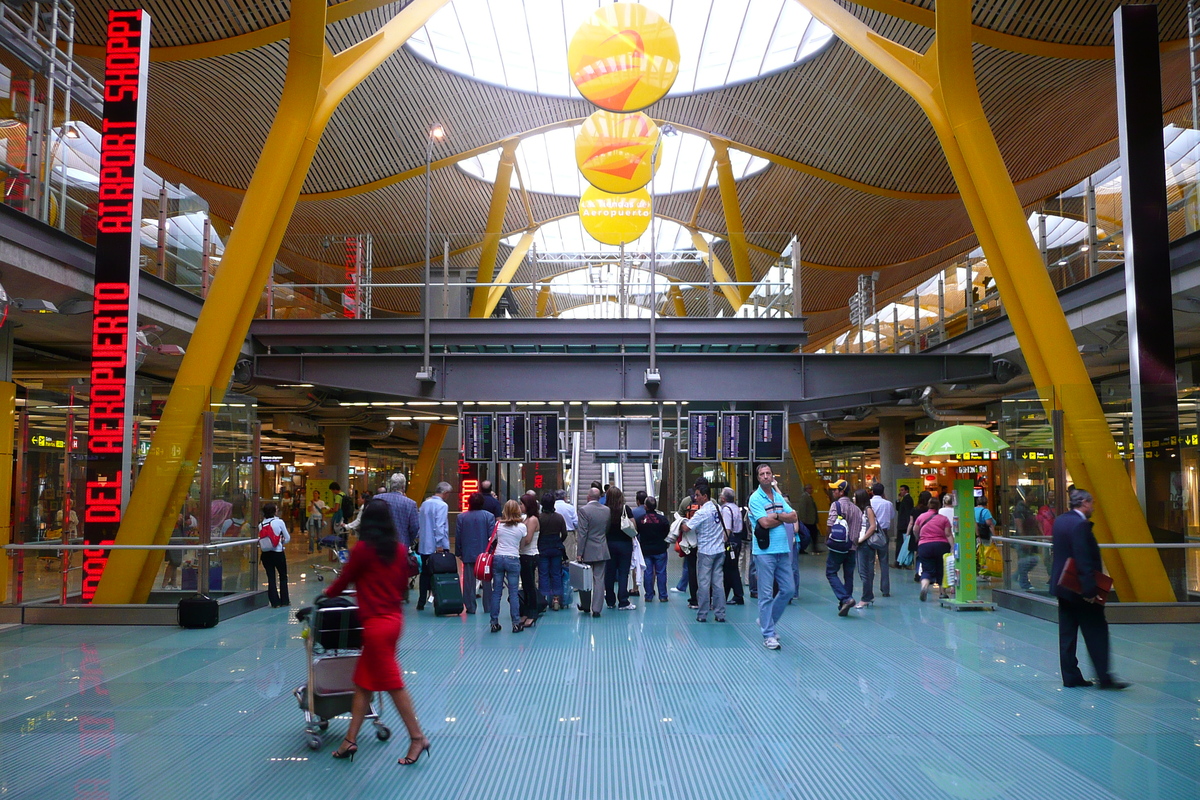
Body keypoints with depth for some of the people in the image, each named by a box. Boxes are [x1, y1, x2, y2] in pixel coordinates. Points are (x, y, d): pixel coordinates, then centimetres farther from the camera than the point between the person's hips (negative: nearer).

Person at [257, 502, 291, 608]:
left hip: (265, 554, 3)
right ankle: (284, 600, 17)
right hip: (278, 553, -2)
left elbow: (260, 539, 1)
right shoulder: (279, 522, -8)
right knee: (283, 577, 13)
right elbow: (288, 538, -2)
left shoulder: (261, 525, 0)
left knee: (271, 578, 8)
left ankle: (275, 602, 8)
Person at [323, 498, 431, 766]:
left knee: (393, 683, 1)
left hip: (376, 623, -7)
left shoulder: (363, 549, -12)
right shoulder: (400, 549, 3)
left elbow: (345, 579, -1)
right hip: (394, 618, 7)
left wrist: (328, 592, 20)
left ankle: (418, 738, 7)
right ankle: (351, 739, 19)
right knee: (363, 681, 13)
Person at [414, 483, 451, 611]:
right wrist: (439, 545, -18)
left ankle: (421, 603, 16)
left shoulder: (424, 504, 11)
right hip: (436, 546, -7)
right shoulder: (442, 505, -12)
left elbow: (418, 522, 15)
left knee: (425, 574, 13)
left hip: (423, 546, 7)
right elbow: (440, 526, -19)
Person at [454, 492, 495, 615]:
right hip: (485, 553, 0)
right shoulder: (489, 516, -6)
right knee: (486, 581, 10)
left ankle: (470, 607, 6)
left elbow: (457, 537, 3)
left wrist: (458, 553, 11)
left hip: (468, 554, 0)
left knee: (469, 582, 5)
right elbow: (492, 536, -6)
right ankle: (488, 607, 15)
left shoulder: (461, 517, -1)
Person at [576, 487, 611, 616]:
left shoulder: (584, 510, -12)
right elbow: (608, 530, 10)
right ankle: (596, 609, 5)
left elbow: (582, 533, -14)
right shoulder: (607, 510, 3)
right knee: (599, 579, 5)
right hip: (602, 551, 3)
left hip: (588, 551, -3)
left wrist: (580, 553, -11)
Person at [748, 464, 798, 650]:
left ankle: (767, 620, 28)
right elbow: (765, 523, -16)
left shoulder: (779, 496, 14)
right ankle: (768, 635, 5)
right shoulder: (755, 498, -6)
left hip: (783, 551, 6)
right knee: (766, 594, -2)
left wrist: (776, 515, -11)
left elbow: (793, 517, 3)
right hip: (765, 551, -6)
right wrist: (783, 517, -3)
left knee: (788, 590, 10)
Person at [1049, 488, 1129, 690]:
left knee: (1067, 633, 10)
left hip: (1062, 586, 9)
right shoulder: (1080, 525, -19)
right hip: (1079, 589, -9)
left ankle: (1070, 676, 15)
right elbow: (1084, 561, -23)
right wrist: (1090, 590, -23)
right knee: (1096, 632, 1)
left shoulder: (1060, 521, 9)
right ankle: (1104, 677, 6)